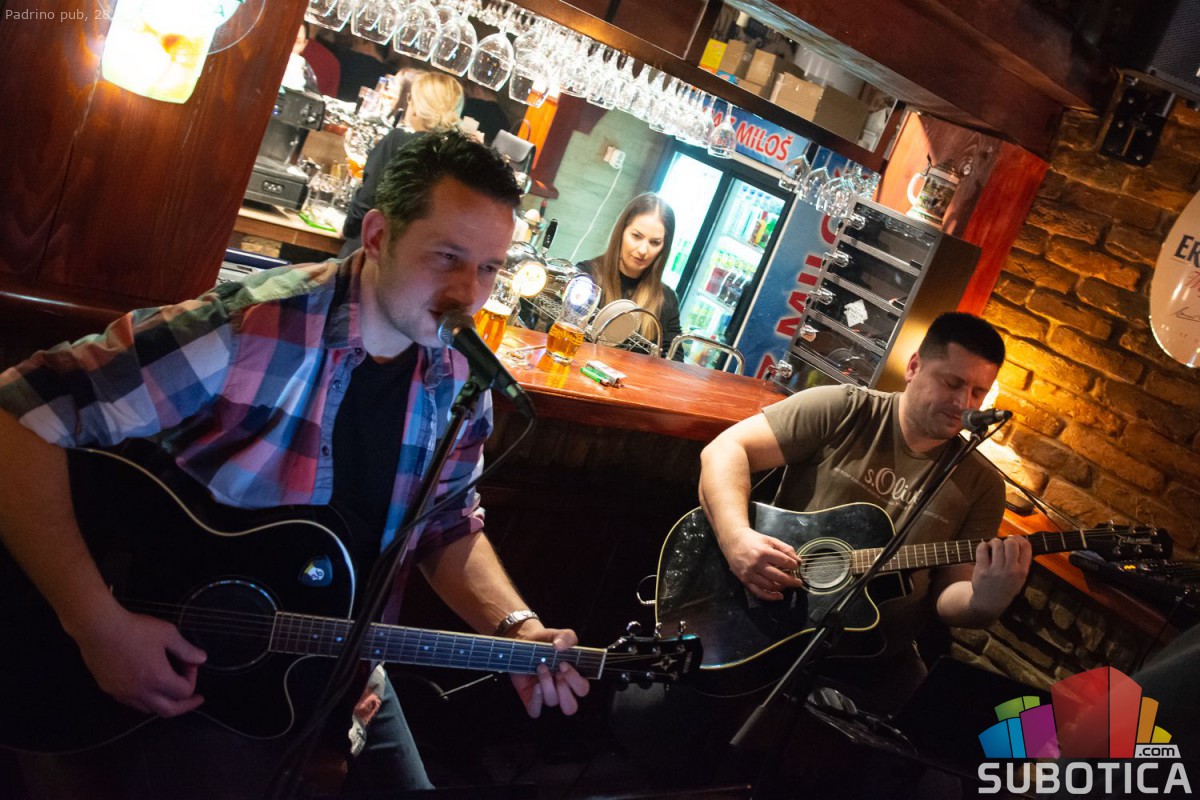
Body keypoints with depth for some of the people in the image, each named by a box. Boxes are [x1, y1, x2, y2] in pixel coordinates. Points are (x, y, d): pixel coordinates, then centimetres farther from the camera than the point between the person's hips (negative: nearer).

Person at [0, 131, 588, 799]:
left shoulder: (459, 383, -7)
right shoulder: (245, 327, -26)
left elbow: (448, 528, 5)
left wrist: (516, 628, -12)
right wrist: (97, 623, -28)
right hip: (174, 674, -5)